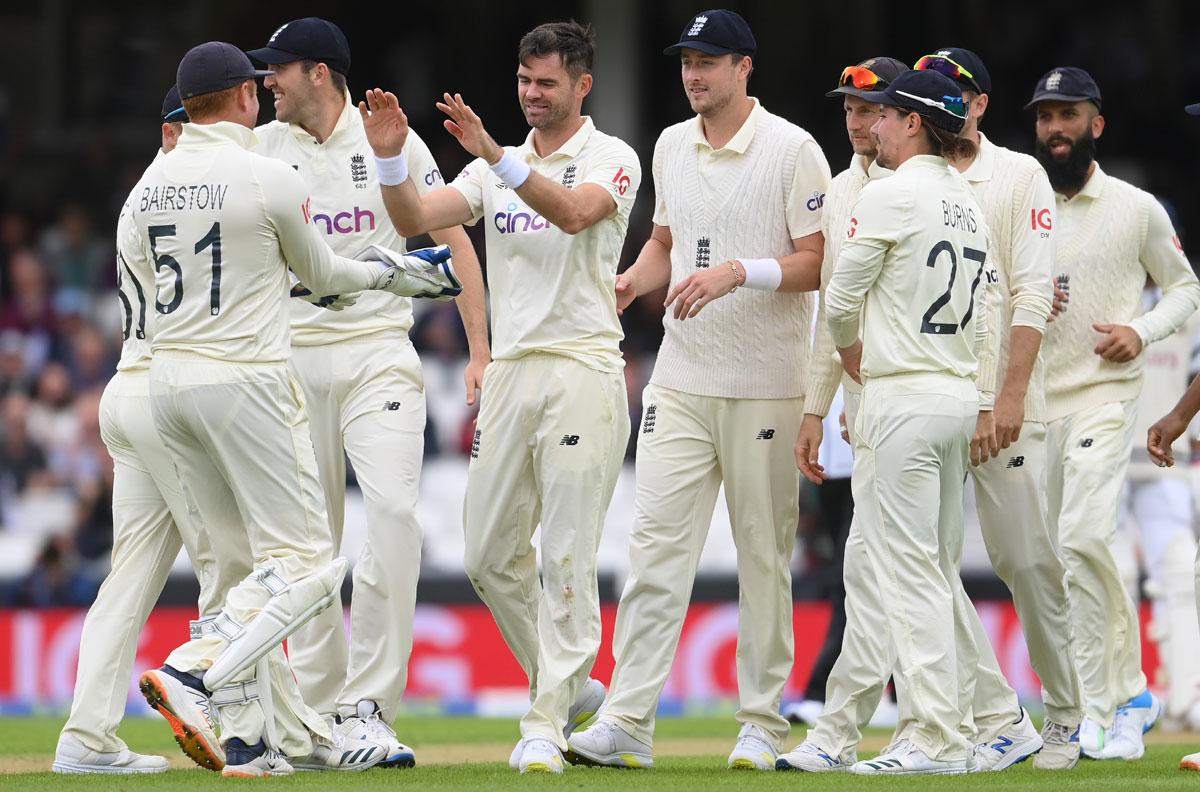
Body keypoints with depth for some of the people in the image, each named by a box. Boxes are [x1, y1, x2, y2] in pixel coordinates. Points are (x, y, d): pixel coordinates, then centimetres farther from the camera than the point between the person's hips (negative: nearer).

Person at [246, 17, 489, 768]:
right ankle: (319, 712, 10)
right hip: (291, 359, 2)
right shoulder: (259, 150, 7)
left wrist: (480, 352, -3)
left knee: (393, 512, -18)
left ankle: (368, 707, -17)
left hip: (378, 356, -2)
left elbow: (453, 237, 4)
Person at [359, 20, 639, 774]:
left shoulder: (609, 158, -2)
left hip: (582, 368, -7)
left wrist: (493, 153, -34)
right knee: (492, 555, 8)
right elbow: (416, 220, 3)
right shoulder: (497, 167, 15)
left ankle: (546, 725, -7)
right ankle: (570, 687, 24)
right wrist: (390, 156, -15)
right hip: (510, 372, 7)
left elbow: (574, 212, -24)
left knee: (567, 557, -8)